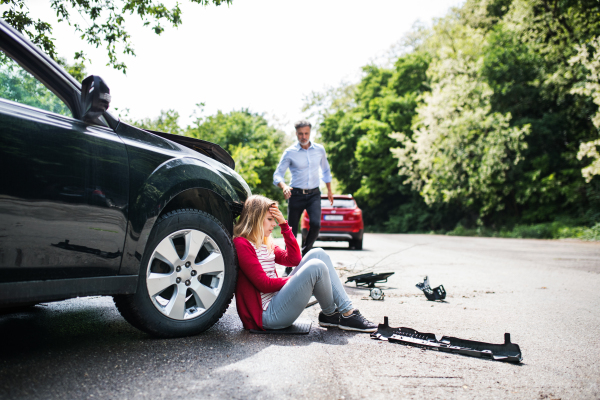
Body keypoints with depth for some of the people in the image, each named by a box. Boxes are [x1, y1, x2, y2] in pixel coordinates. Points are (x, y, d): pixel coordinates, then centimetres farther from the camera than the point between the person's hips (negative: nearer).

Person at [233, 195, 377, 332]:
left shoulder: (265, 244, 19)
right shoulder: (241, 244, -11)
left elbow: (293, 259, 13)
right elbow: (263, 284, -16)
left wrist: (284, 225, 8)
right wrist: (294, 280, -6)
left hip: (278, 297, 10)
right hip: (267, 314, -10)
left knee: (318, 254, 0)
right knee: (316, 267, -23)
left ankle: (348, 311, -6)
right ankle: (330, 315, 4)